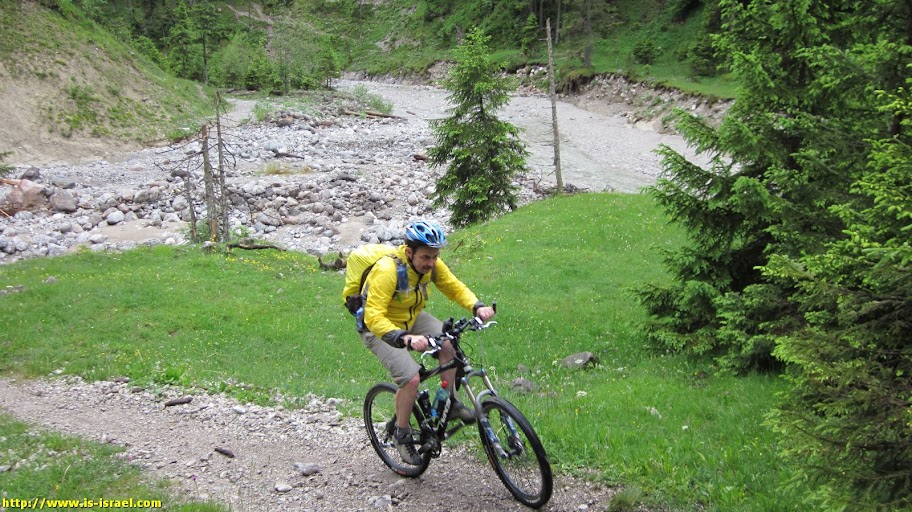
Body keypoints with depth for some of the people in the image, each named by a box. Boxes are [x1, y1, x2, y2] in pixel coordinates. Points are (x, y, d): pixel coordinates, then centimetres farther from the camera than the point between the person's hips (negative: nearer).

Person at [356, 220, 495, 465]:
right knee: (411, 378, -24)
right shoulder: (387, 270, -33)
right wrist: (404, 338, -54)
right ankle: (401, 434, 0)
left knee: (449, 343, -22)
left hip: (412, 318, 6)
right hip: (380, 328, -6)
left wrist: (477, 306, -24)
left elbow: (456, 288, -4)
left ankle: (450, 401, -1)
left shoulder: (432, 265, -14)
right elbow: (374, 317, -39)